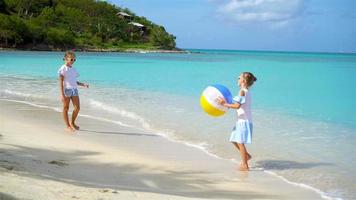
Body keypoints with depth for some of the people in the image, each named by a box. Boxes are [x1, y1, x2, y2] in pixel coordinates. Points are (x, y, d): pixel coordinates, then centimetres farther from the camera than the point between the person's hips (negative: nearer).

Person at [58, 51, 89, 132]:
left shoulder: (73, 69, 14)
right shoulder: (62, 69, -5)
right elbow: (61, 82, -8)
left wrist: (83, 84, 5)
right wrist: (62, 94, -14)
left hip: (74, 90, 6)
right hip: (66, 90, -6)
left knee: (77, 108, 0)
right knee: (66, 108, 3)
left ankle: (72, 123, 20)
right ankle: (67, 126, 11)